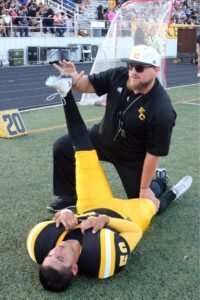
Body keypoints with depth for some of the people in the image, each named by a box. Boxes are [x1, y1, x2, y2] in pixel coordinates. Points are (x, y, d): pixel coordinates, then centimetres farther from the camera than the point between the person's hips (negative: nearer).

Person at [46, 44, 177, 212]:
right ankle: (69, 196, 17)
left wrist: (145, 188, -18)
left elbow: (154, 153, -26)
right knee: (62, 148, -4)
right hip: (103, 138, 5)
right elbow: (89, 85, -7)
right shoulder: (119, 76, -19)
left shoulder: (162, 111, -34)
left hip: (132, 158, -4)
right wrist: (74, 79, -32)